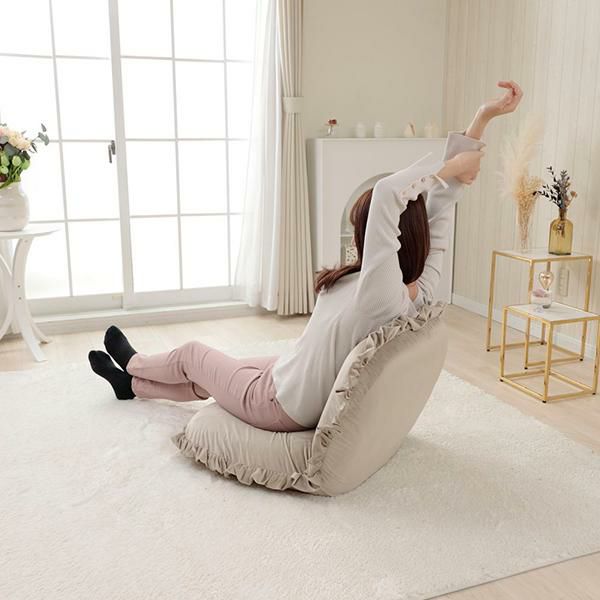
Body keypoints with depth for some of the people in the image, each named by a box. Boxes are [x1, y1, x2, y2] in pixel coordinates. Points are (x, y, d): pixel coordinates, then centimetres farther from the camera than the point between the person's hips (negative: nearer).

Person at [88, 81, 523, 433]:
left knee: (191, 356, 18)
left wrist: (448, 171, -37)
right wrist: (482, 119, -22)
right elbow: (441, 200, -18)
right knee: (209, 377, 26)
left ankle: (132, 363, 50)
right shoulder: (424, 289, -18)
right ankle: (132, 384, 51)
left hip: (284, 406, -7)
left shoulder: (382, 296, -40)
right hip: (319, 394, 7)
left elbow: (387, 193, -51)